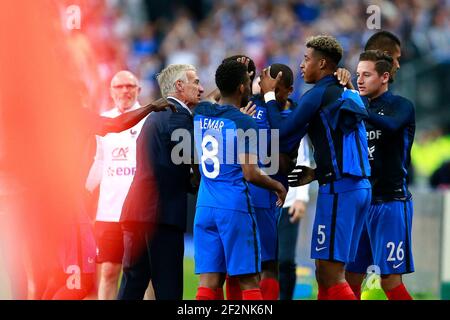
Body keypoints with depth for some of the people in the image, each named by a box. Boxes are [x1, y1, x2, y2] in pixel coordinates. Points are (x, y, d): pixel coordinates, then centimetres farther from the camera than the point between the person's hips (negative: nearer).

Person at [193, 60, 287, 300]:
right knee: (248, 280, 1)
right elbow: (251, 174, -14)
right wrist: (278, 187, 3)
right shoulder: (244, 123, -11)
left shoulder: (200, 113, 7)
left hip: (205, 206, 6)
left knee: (209, 280, 3)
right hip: (235, 207, -6)